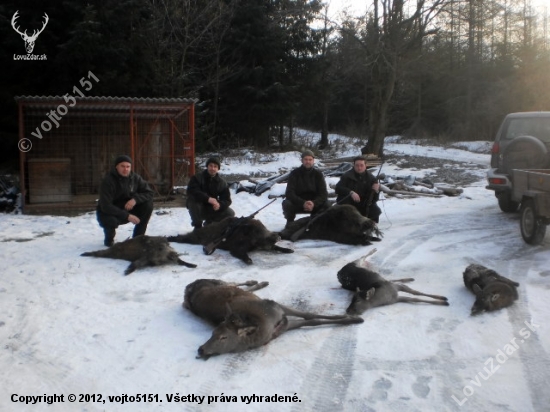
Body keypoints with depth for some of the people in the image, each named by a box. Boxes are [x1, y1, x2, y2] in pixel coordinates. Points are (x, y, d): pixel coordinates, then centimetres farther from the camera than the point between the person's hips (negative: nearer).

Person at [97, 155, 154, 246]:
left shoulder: (135, 178, -9)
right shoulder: (108, 181, -24)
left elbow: (149, 193, -8)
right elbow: (105, 206, -30)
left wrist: (135, 199, -28)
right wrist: (127, 216, -35)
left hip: (128, 209, 5)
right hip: (108, 212, -4)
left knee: (148, 204, -18)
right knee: (110, 220, -39)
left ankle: (137, 237, -4)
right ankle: (109, 238, 0)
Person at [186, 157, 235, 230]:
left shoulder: (222, 183, -2)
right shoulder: (197, 178, -12)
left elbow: (227, 200, -6)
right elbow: (191, 191, -30)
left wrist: (219, 205, -32)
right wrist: (207, 198, -42)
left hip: (213, 210, 3)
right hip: (199, 210, -3)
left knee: (230, 213, -14)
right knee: (193, 200, -34)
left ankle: (209, 223, 13)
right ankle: (198, 227, -15)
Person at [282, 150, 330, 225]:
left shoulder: (318, 174, -3)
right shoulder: (294, 173, -9)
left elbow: (323, 194, -11)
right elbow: (289, 193, -18)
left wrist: (314, 203, -33)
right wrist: (302, 203, -35)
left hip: (314, 204, 2)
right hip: (298, 203, -2)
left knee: (326, 205, -25)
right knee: (286, 203, -32)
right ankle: (290, 224, -3)